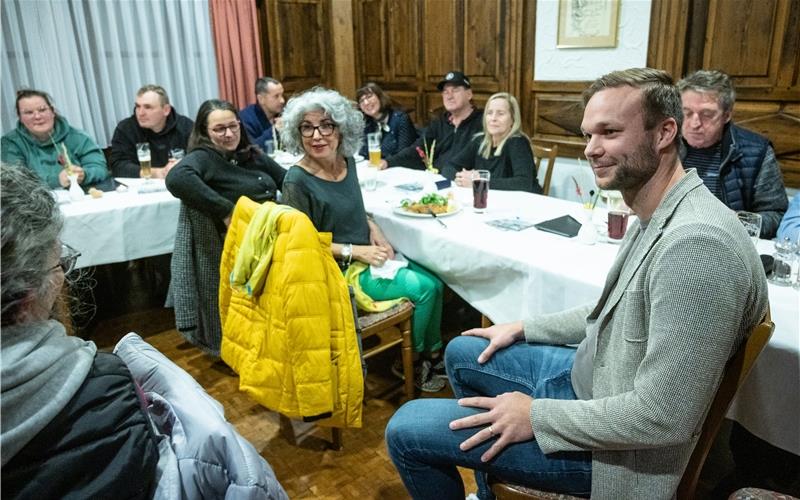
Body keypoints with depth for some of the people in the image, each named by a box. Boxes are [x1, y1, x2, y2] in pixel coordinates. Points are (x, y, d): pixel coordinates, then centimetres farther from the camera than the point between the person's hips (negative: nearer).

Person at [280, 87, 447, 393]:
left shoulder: (346, 161, 1)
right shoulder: (297, 181, -20)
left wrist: (373, 228, -1)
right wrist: (355, 251, -19)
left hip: (366, 257, 7)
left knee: (434, 283, 0)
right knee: (425, 288, -11)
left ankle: (433, 352, 20)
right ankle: (413, 361, 14)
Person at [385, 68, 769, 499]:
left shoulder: (696, 244, -31)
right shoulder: (658, 218, 2)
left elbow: (663, 418, -30)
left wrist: (536, 415, -20)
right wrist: (525, 329, 12)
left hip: (611, 444, -9)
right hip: (590, 375, 10)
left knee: (404, 430, -8)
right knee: (461, 353, 23)